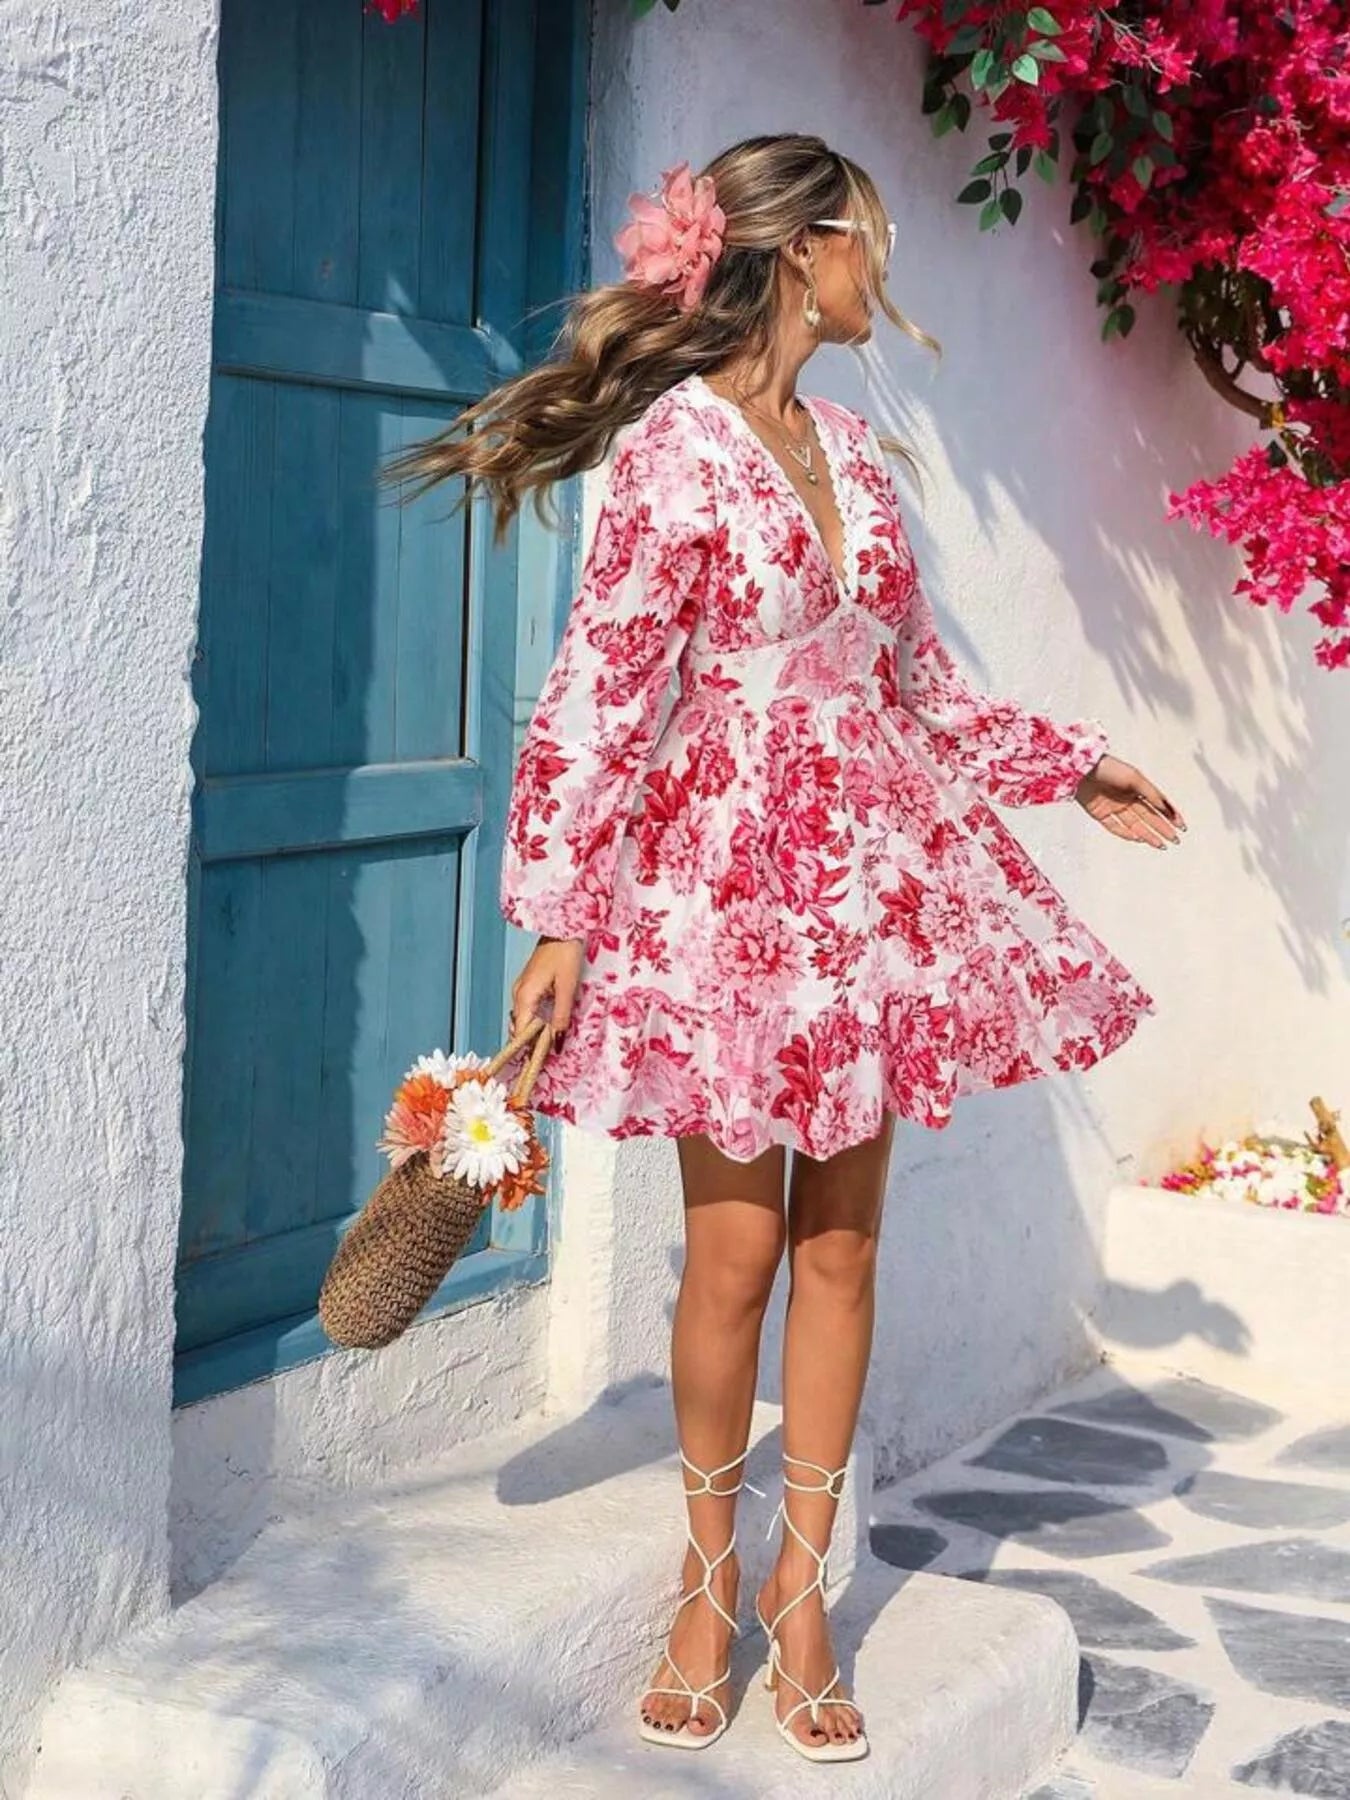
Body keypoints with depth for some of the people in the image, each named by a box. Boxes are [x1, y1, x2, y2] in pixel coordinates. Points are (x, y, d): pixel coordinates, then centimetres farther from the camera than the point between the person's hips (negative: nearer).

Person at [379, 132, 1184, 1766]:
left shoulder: (849, 443, 12)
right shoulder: (670, 447, -9)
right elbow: (600, 695, -12)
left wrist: (1072, 770, 24)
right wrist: (560, 913, -17)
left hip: (877, 870, 6)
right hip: (725, 868, -6)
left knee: (841, 1248, 7)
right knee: (736, 1250, -2)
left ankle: (801, 1589, 18)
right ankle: (710, 1582, 19)